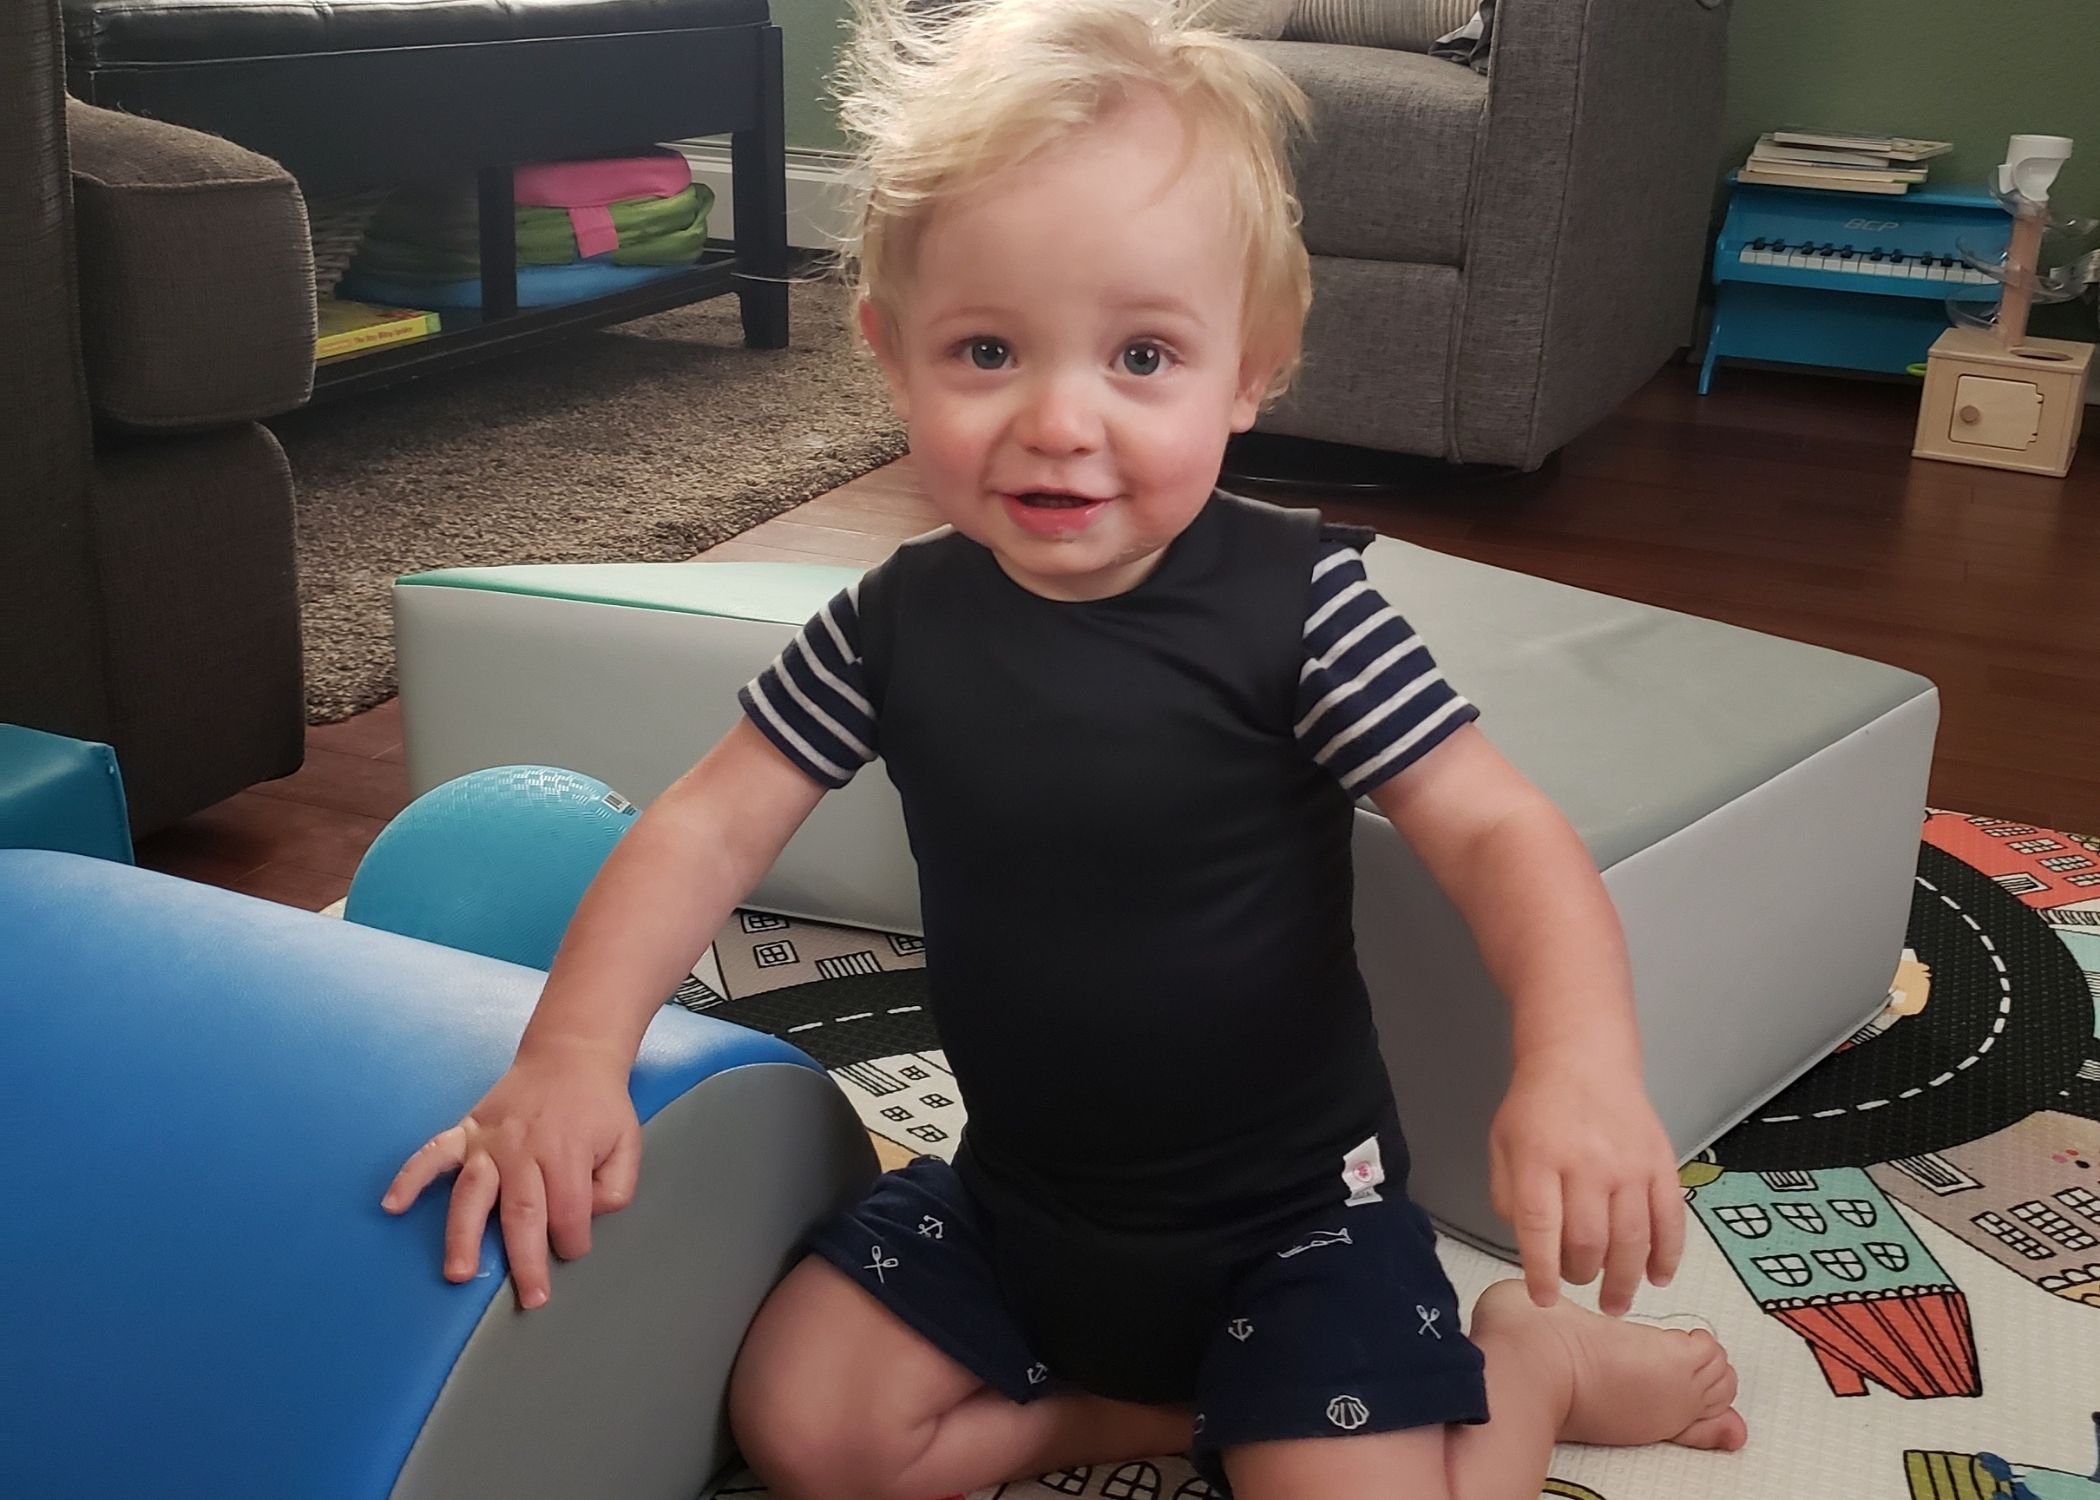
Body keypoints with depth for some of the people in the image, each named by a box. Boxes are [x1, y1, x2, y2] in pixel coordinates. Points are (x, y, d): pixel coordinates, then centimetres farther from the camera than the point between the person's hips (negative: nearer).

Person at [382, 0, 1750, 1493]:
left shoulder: (1293, 602, -20)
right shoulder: (901, 618, -9)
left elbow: (1497, 827, -24)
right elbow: (710, 824, -6)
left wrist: (1581, 1061, -44)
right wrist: (573, 1053, -20)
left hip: (1286, 1212, -4)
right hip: (1017, 1191, 5)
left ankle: (1526, 1363, 13)